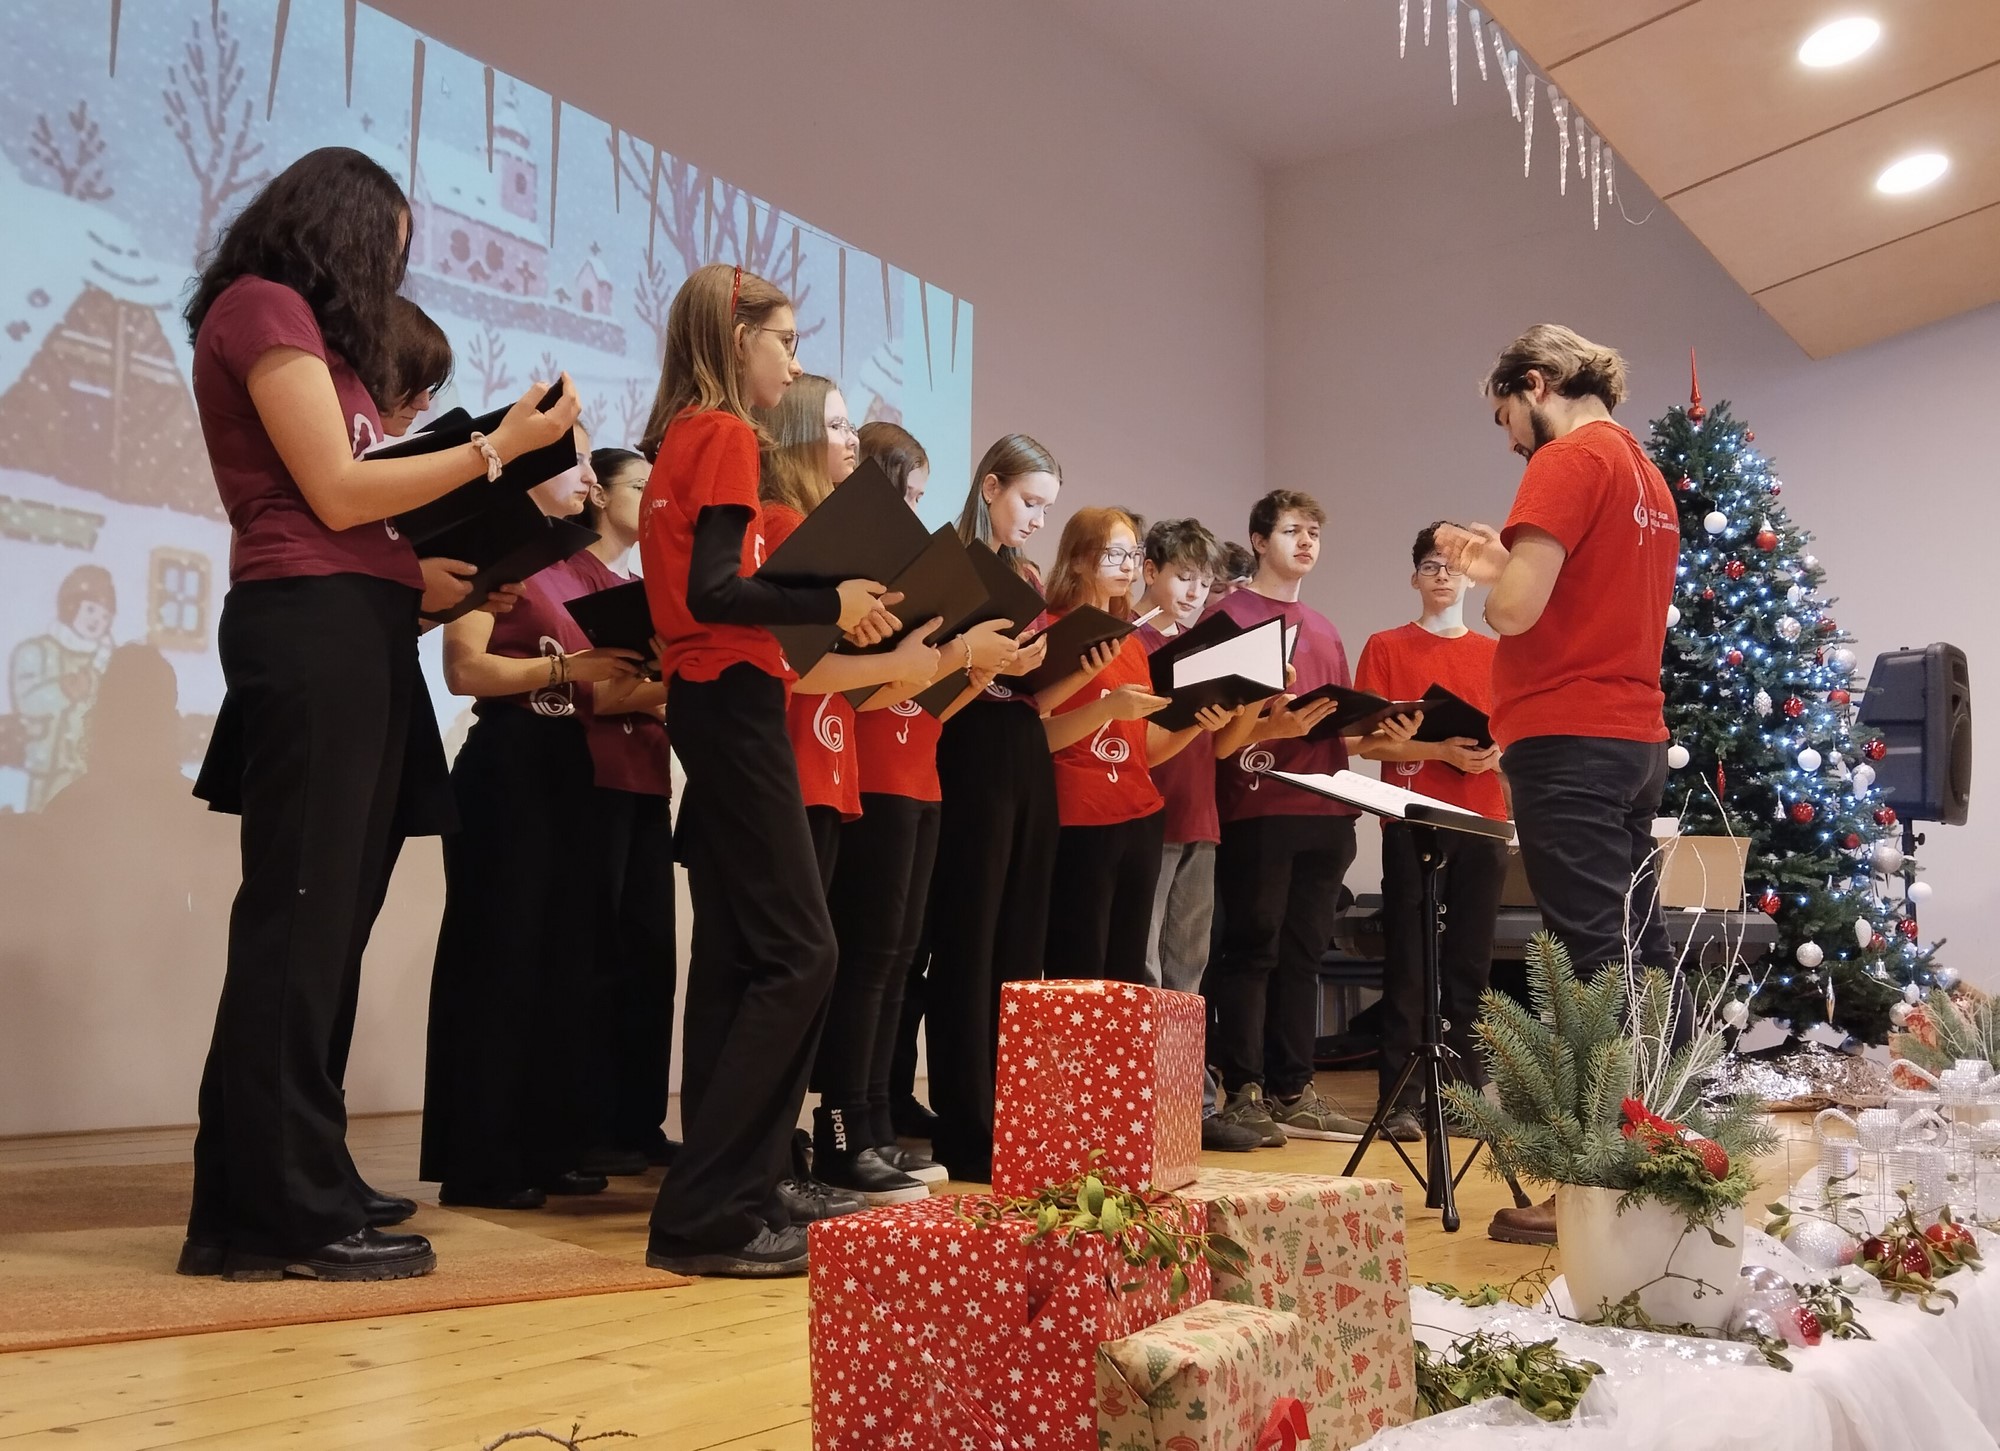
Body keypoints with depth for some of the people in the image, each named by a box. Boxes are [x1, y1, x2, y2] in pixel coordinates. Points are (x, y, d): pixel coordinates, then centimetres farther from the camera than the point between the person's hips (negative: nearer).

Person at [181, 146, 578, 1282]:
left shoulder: (299, 327, 26)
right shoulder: (267, 308, -1)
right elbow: (337, 494, -10)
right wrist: (498, 445, -5)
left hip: (351, 635, 9)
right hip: (315, 629, -9)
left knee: (319, 920, 8)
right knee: (301, 920, -9)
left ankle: (256, 1202, 14)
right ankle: (291, 1213, -4)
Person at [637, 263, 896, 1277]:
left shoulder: (678, 437, 17)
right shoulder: (726, 436, -9)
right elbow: (713, 592, -19)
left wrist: (822, 607, 13)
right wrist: (832, 604, -12)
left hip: (703, 707, 10)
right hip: (735, 706, -10)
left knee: (735, 954, 10)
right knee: (799, 955, -9)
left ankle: (726, 1199, 14)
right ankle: (706, 1212, -7)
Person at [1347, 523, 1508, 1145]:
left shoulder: (1496, 653, 13)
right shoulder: (1386, 648, 4)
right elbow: (1364, 740, -3)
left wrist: (1496, 751, -8)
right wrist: (1443, 751, -14)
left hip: (1483, 824, 3)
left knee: (1470, 964, 7)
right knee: (1408, 964, -1)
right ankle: (1400, 1098, 3)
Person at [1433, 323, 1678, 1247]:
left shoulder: (1569, 461, -9)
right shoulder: (1646, 474, 18)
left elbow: (1516, 610, -17)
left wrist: (1487, 571, 3)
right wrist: (1504, 565, 17)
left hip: (1567, 741, -9)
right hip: (1635, 737, 9)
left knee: (1593, 957, -8)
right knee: (1636, 949, 12)